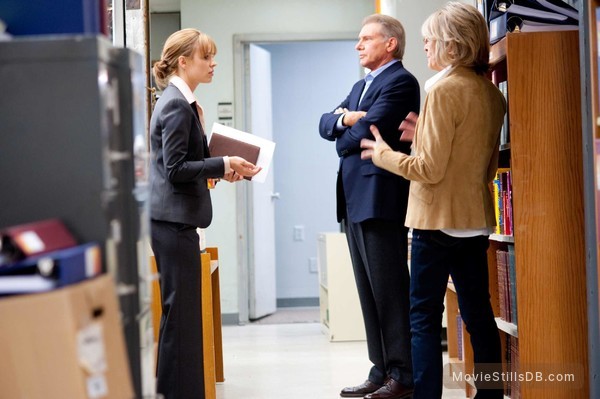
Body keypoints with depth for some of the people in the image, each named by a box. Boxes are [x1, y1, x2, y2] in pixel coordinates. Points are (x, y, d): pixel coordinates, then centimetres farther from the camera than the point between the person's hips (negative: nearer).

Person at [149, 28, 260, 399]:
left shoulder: (179, 102, 16)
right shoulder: (177, 106, -14)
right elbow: (176, 169, -19)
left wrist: (223, 167, 8)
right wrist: (223, 165, -17)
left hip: (173, 219, 10)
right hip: (174, 219, -10)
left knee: (182, 310, 14)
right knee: (181, 311, -5)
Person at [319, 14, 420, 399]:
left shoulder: (400, 82, -8)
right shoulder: (361, 86, 22)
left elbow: (367, 129, -17)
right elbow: (326, 124, 14)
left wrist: (343, 141, 3)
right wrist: (343, 119, -7)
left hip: (381, 199, -9)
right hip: (355, 200, 9)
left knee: (390, 291, -6)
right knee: (369, 292, 10)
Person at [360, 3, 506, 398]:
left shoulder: (445, 90, -15)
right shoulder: (492, 94, 8)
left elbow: (430, 169, -17)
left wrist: (382, 153, -3)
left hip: (439, 219, -7)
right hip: (475, 218, 8)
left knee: (424, 317, -1)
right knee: (478, 314, 11)